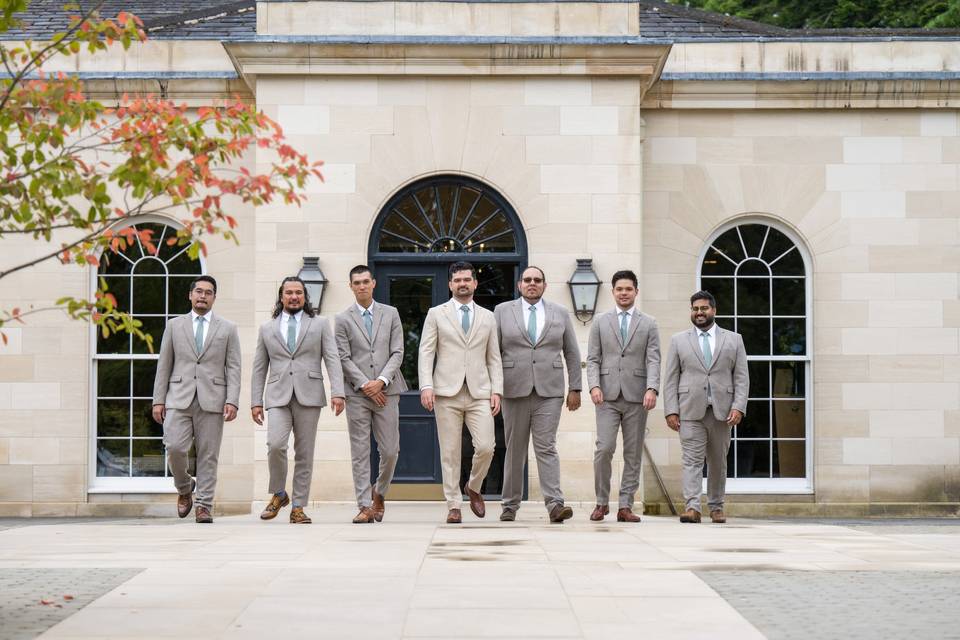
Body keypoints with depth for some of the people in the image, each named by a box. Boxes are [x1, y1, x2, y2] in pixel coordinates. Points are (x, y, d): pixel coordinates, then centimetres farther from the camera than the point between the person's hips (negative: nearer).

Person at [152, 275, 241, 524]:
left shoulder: (228, 328, 9)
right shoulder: (174, 325, 11)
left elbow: (233, 368, 4)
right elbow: (164, 366, 10)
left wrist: (232, 401, -7)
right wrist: (158, 400, 3)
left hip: (212, 400, 0)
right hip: (179, 399, 0)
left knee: (208, 455, -2)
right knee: (174, 448, -13)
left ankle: (204, 506, 5)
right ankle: (184, 488, 14)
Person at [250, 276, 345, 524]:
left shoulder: (320, 324, 10)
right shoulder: (267, 329, 14)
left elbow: (332, 360, 1)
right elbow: (259, 368, 14)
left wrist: (337, 392, -11)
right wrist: (256, 401, 6)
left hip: (308, 396, 0)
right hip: (278, 397, 0)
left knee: (304, 453, 0)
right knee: (275, 445, -19)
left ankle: (298, 508, 6)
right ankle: (278, 494, 4)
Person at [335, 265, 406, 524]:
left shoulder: (390, 314, 10)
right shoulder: (343, 319, 5)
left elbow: (397, 352, 4)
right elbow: (344, 359, -1)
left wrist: (381, 381, -9)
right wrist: (365, 386, -10)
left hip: (386, 391, 1)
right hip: (357, 393, -1)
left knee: (390, 451, -1)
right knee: (360, 452, -2)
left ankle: (379, 493, 24)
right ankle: (366, 507, 1)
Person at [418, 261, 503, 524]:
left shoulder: (487, 317, 15)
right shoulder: (436, 314, 8)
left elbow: (494, 358, 13)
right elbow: (426, 353, 2)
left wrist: (497, 391, 3)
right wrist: (426, 386, -10)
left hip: (479, 393, 2)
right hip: (447, 393, -1)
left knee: (486, 447, -9)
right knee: (450, 452, -2)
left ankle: (474, 488, 17)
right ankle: (453, 505, 7)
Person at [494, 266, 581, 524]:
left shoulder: (560, 314, 10)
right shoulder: (502, 311, 7)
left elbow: (572, 354, 11)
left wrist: (575, 388, 5)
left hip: (549, 392, 0)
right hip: (514, 389, 0)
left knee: (546, 447, -9)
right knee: (515, 450, 5)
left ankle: (555, 505, -15)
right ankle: (510, 506, 14)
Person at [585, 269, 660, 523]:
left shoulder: (648, 323, 9)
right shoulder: (600, 321, 11)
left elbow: (653, 359, 1)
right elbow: (593, 358, 7)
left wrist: (652, 389, -14)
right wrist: (594, 385, -9)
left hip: (636, 396, 1)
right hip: (608, 396, -1)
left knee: (633, 454, 2)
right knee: (604, 448, -10)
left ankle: (625, 506, 7)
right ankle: (602, 502, 3)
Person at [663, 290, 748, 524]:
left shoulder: (733, 340, 11)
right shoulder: (679, 340, 10)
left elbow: (742, 377, 5)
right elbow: (671, 379, 6)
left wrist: (738, 407, -8)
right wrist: (671, 410, -5)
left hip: (722, 412, 1)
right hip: (691, 410, -1)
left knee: (718, 461, 8)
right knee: (692, 460, -10)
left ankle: (716, 507, 18)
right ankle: (692, 507, -16)